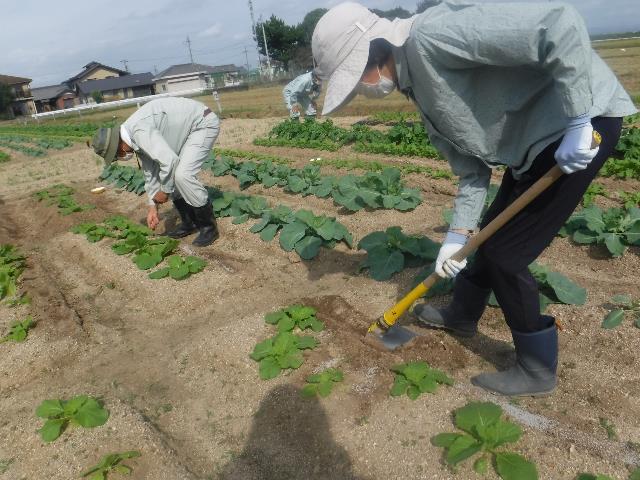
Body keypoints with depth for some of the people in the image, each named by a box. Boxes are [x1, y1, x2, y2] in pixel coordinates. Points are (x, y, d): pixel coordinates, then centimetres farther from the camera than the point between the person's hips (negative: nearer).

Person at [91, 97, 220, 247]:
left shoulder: (139, 131, -27)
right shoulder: (135, 138, 4)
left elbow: (169, 160, -34)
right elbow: (151, 173, 12)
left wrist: (164, 190, -16)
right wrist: (153, 208, 12)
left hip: (204, 123, -10)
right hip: (188, 128, 10)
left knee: (182, 175, -21)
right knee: (168, 174, 6)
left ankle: (209, 226, -6)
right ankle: (189, 222, 15)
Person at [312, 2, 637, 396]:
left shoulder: (432, 35, -24)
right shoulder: (419, 86, 7)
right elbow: (472, 167, 9)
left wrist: (577, 123, -26)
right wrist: (457, 235, 5)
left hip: (585, 120, -9)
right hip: (535, 136, 9)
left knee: (506, 253, -4)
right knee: (491, 234, 19)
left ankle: (538, 369, 16)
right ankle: (462, 316, 43)